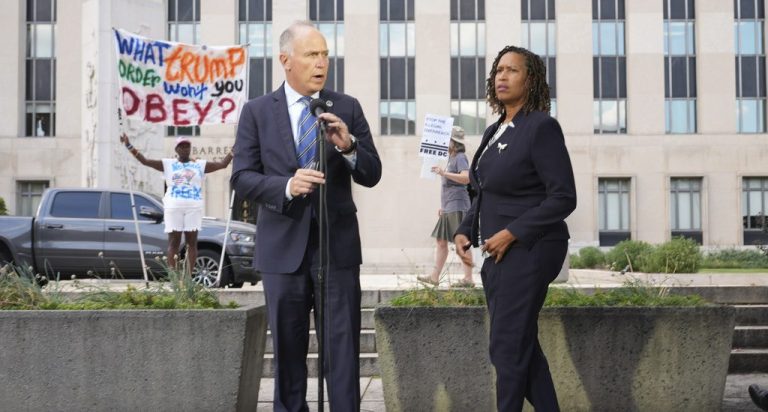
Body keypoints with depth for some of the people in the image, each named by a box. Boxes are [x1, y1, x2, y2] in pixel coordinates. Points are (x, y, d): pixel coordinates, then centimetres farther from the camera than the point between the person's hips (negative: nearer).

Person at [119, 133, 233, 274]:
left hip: (194, 207, 1)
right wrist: (129, 146, -7)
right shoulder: (168, 164, 8)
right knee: (174, 242, -1)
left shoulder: (200, 165, 11)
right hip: (173, 207, -1)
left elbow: (222, 164, 4)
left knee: (192, 242, -1)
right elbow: (145, 161, 2)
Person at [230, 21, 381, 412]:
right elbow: (241, 178, -3)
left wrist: (348, 147, -18)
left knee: (343, 347, 2)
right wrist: (286, 185, -21)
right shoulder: (257, 111, 2)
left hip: (338, 244, 0)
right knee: (288, 349, 13)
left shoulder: (348, 108, 4)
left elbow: (372, 175, 2)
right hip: (283, 246, 0)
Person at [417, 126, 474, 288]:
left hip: (457, 207, -10)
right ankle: (434, 277, 15)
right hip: (448, 208, 10)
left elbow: (466, 178, -25)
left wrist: (444, 173, -27)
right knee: (441, 241, 11)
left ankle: (468, 279, -7)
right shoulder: (452, 158, 19)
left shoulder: (460, 158, -9)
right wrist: (443, 206, 24)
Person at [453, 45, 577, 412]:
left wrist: (511, 234, -19)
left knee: (507, 347, -6)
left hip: (527, 251, -8)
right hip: (495, 252, 9)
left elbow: (563, 198, -16)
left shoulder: (541, 126, -11)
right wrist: (464, 231, 5)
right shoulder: (494, 131, 13)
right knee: (523, 344, 14)